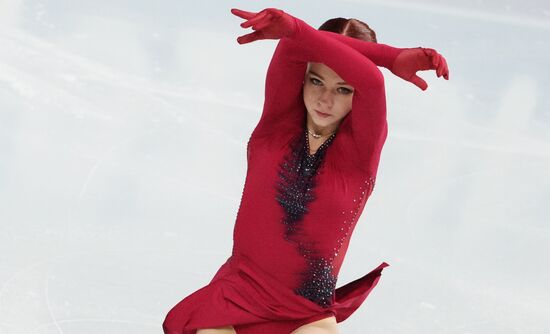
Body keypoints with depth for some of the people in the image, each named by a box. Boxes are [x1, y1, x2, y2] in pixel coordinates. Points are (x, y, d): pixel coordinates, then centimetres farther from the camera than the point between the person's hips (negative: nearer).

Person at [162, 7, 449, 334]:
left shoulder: (362, 149, -5)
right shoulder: (278, 122, 1)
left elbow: (371, 79, -25)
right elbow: (295, 45, -16)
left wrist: (293, 28, -34)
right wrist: (393, 57, -19)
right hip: (237, 300, 1)